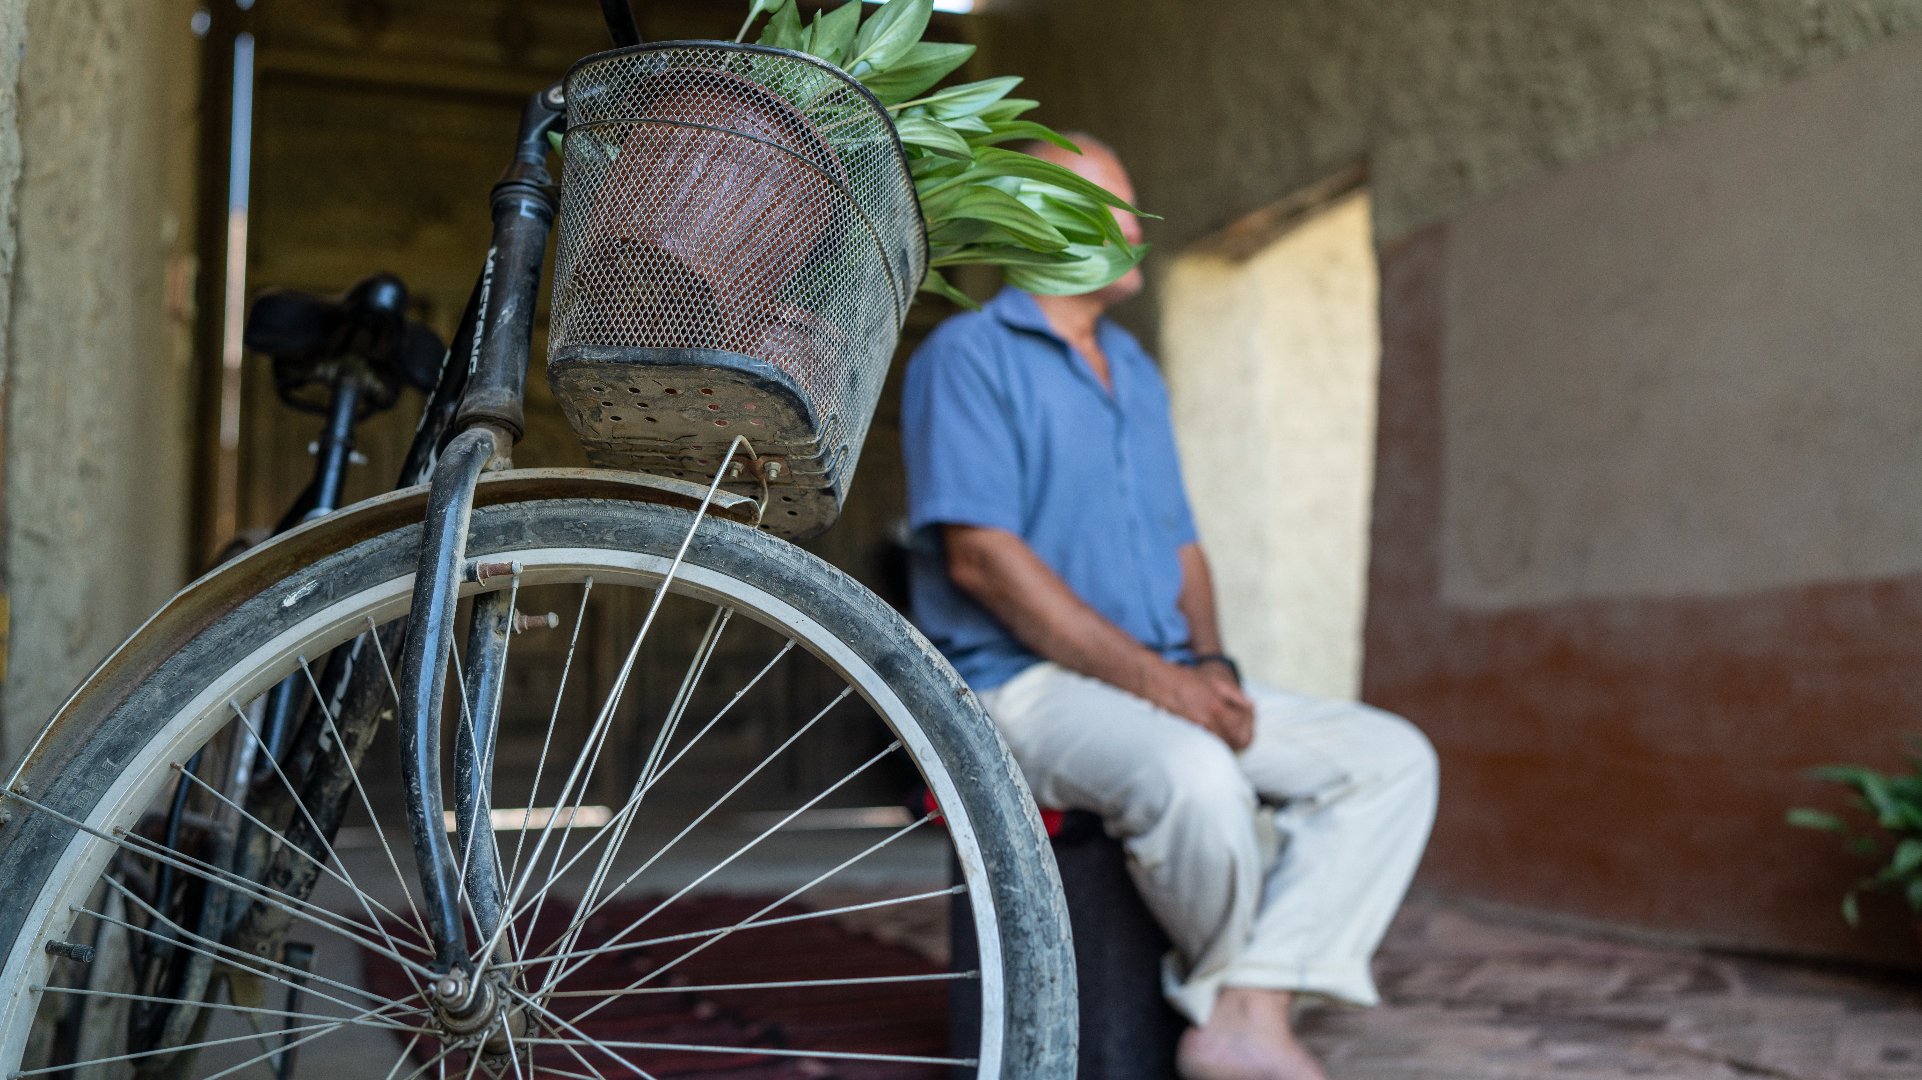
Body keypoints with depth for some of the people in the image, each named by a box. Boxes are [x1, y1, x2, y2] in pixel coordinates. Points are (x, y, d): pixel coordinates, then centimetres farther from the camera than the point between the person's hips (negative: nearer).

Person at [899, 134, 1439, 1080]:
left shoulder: (1136, 371, 22)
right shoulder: (968, 355, -4)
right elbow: (981, 555, -16)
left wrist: (1211, 667, -1)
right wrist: (1156, 678, -19)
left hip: (1169, 691, 8)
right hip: (1023, 686, -8)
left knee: (1394, 758, -6)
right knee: (1195, 777, -36)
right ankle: (1226, 987, -5)